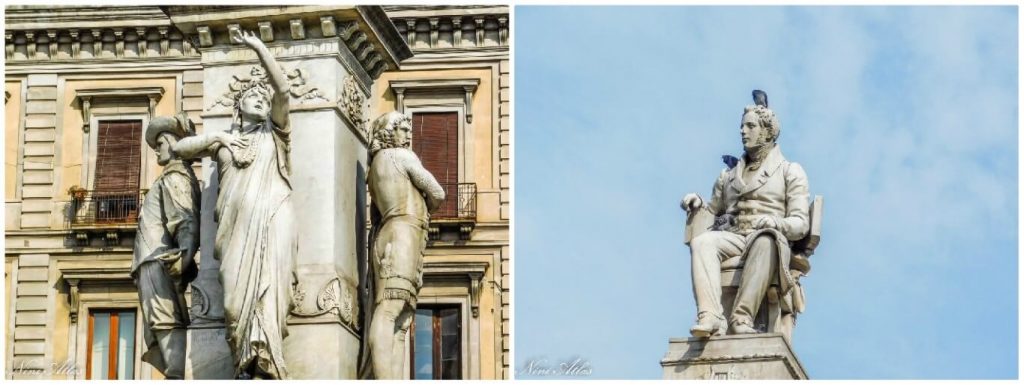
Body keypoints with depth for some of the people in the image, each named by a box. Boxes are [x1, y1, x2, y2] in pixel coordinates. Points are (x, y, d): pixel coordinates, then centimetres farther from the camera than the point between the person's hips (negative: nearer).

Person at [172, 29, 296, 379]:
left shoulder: (274, 133, 19)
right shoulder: (225, 140, 27)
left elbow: (282, 88, 5)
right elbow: (179, 148, 23)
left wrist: (258, 47, 0)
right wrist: (215, 137, 10)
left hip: (272, 218, -3)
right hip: (237, 223, 3)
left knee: (268, 287, -19)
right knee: (239, 290, -12)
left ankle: (263, 361, -30)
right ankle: (247, 363, -17)